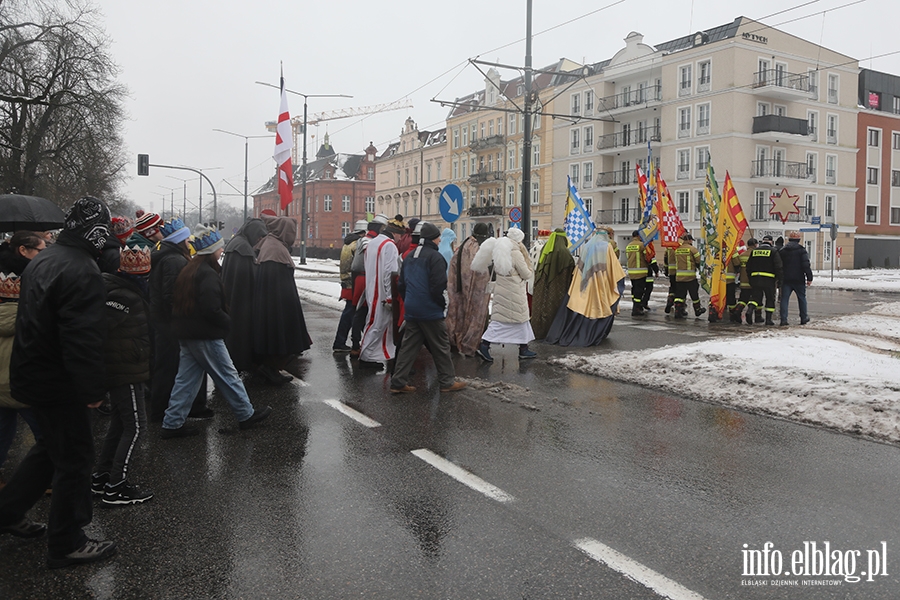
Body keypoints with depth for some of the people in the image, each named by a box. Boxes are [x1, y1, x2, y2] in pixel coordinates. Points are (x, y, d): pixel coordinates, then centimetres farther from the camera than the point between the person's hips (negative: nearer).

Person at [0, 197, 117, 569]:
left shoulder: (42, 260, 9)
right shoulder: (82, 272, -23)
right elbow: (84, 339, -27)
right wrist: (93, 388, -21)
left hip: (31, 373, 10)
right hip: (58, 382, -10)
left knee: (51, 446, 26)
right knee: (74, 457, 3)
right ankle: (66, 545, 14)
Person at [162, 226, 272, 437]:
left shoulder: (188, 271, 12)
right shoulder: (208, 275, -18)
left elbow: (179, 304, 19)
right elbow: (212, 309, -24)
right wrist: (227, 322, -8)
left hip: (186, 333, 9)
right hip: (205, 336, -9)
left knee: (186, 378, 13)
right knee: (228, 376, 4)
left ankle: (172, 424, 15)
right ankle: (246, 415, 17)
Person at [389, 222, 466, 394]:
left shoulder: (409, 257, 14)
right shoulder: (435, 256, -13)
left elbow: (401, 284, 17)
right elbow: (439, 285, -18)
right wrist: (441, 302, -3)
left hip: (412, 310, 8)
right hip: (430, 310, -8)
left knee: (408, 345, 10)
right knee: (441, 346, 4)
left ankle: (398, 382, 8)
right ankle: (447, 381, 11)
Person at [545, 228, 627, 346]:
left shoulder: (586, 246, 11)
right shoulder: (607, 247, -2)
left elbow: (579, 266, 12)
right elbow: (614, 266, -4)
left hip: (585, 285, 4)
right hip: (601, 285, -4)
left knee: (582, 307, 7)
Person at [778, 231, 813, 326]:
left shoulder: (782, 251, 6)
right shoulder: (802, 250, -4)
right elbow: (806, 265, -10)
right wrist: (809, 278, -6)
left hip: (786, 279, 2)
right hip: (799, 279, -2)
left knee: (784, 299, 0)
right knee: (801, 298, 12)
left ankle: (783, 319, -8)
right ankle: (804, 318, 20)